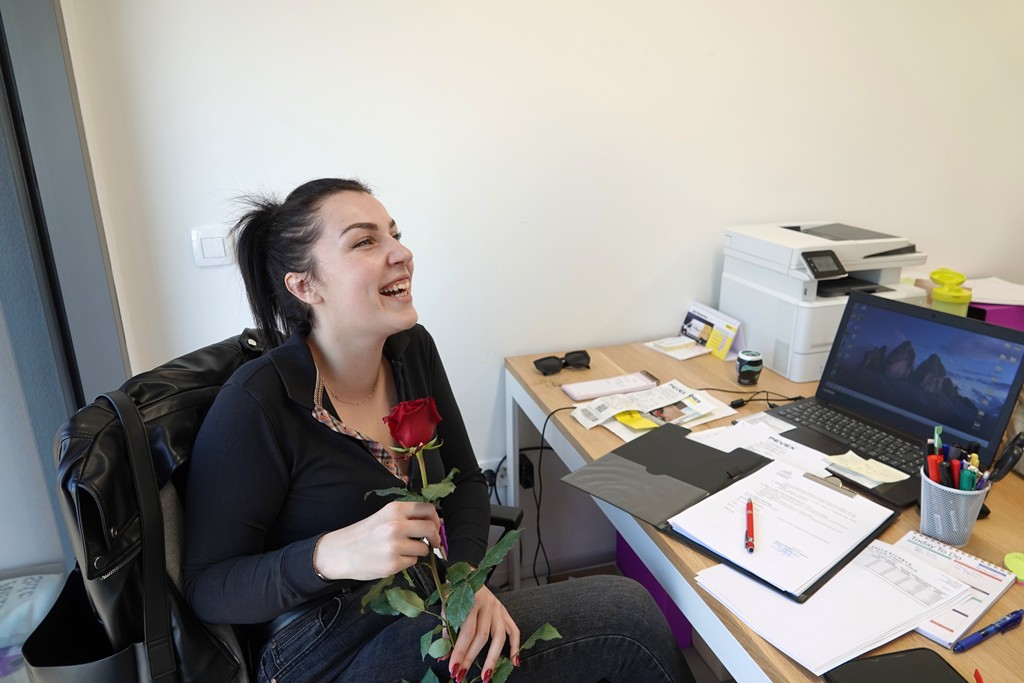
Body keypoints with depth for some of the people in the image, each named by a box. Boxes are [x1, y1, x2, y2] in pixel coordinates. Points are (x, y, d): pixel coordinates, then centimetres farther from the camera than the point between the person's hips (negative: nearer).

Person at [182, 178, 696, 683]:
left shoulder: (412, 349, -2)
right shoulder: (256, 404, -20)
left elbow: (464, 480, 7)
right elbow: (207, 589, -14)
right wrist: (329, 556, -31)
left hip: (424, 617, 6)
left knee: (625, 603, -6)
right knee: (625, 615, -11)